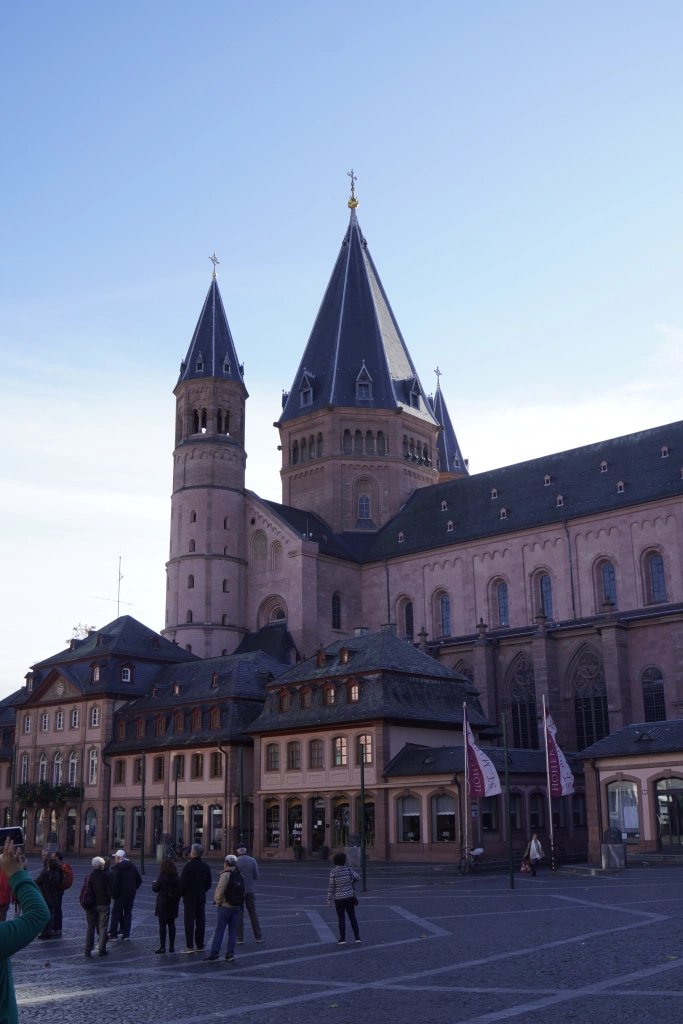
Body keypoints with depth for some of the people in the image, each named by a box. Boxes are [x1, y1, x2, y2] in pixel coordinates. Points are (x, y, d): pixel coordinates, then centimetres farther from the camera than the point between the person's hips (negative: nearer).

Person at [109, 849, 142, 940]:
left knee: (116, 913, 4)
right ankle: (126, 935, 10)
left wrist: (114, 895, -10)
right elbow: (139, 880, 13)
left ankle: (113, 934, 4)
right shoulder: (132, 867, 11)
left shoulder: (117, 868, -11)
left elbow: (115, 883, -17)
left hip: (121, 894, -6)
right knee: (128, 913, 11)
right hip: (131, 894, 6)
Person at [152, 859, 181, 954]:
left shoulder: (162, 876, -13)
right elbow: (179, 890, 5)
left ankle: (162, 947, -2)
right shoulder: (177, 877, 1)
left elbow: (155, 889, -5)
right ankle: (172, 946, 13)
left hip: (163, 904, -5)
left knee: (162, 925, -1)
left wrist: (153, 883, 14)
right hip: (173, 904, 5)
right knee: (171, 925, 11)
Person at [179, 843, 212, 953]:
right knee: (200, 922, 9)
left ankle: (190, 946, -5)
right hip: (201, 898, 6)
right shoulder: (206, 867, 7)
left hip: (190, 898, -6)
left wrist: (182, 894, 0)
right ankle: (200, 945, 13)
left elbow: (183, 883, -15)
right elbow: (208, 884, 11)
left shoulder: (189, 866, -13)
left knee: (189, 922, -3)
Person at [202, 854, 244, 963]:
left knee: (219, 931, -4)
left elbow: (220, 890, -17)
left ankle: (214, 954, -4)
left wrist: (218, 902, -3)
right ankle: (230, 953, 10)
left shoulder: (226, 874, -12)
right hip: (237, 907, 7)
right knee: (233, 931, 10)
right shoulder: (240, 875, 9)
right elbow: (242, 891, 9)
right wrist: (240, 905, 12)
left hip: (226, 906, -7)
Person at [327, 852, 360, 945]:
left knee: (341, 919, 6)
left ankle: (342, 939, 7)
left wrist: (329, 899, -6)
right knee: (352, 918, 11)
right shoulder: (348, 870, -2)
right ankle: (357, 937, 10)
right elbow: (358, 878, 4)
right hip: (349, 897, 2)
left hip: (339, 898, -2)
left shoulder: (333, 871, -11)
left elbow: (331, 886, -11)